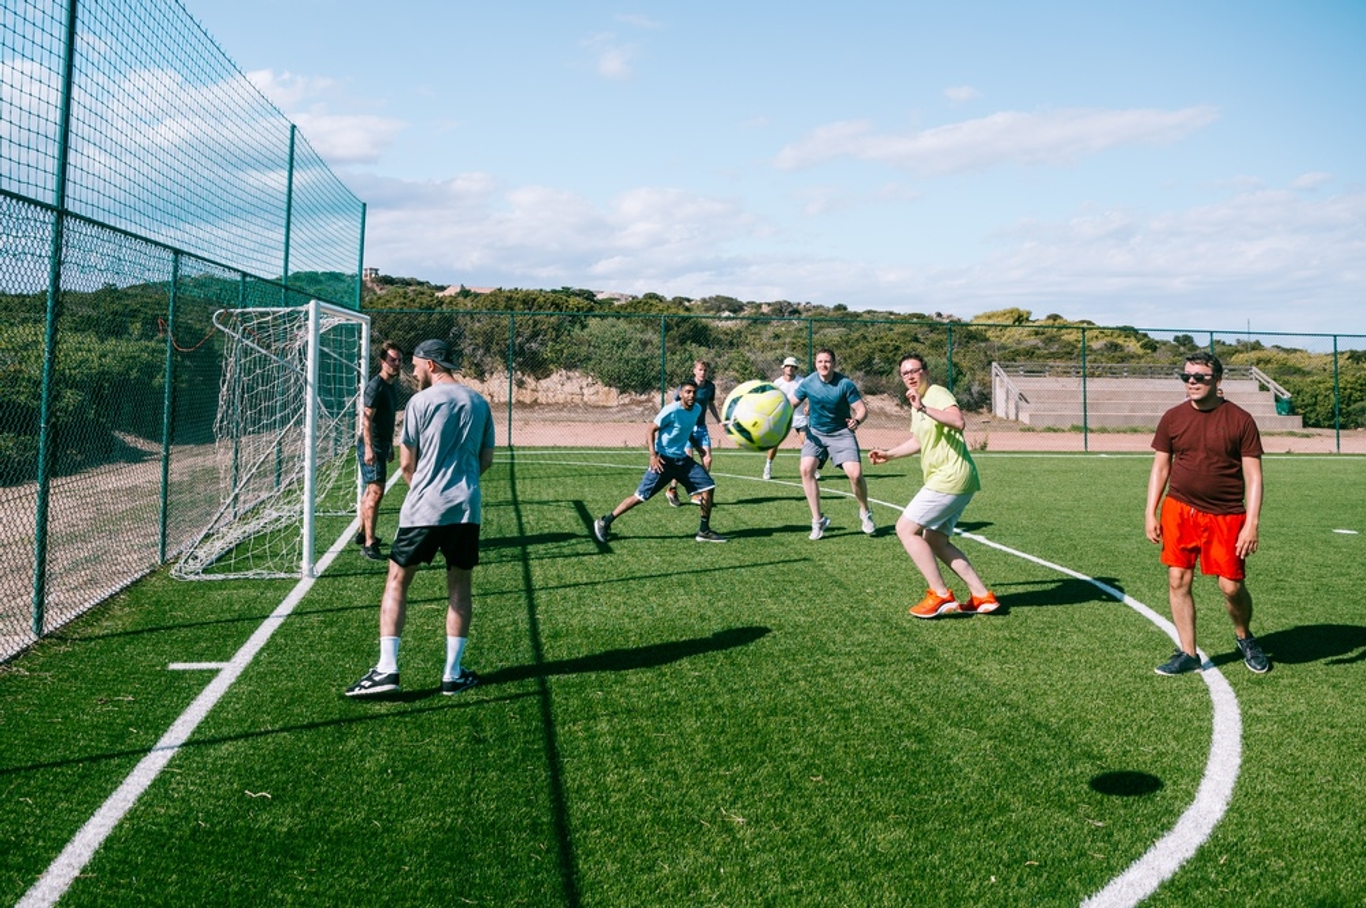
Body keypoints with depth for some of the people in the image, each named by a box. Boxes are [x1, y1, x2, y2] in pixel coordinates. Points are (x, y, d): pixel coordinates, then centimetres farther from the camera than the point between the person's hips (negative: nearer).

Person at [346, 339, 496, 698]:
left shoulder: (421, 402, -5)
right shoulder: (479, 403, 9)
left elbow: (407, 463, 0)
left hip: (424, 508, -4)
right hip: (467, 508, 4)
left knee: (397, 581, 7)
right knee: (459, 587, 12)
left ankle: (387, 668, 2)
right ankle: (453, 674, 14)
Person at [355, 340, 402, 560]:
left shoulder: (391, 386, 14)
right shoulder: (375, 385, -15)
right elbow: (367, 418, -21)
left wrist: (390, 447, 26)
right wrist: (369, 448, -28)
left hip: (381, 446, 10)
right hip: (371, 447, -10)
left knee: (370, 490, 18)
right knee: (376, 491, -15)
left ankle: (363, 532, 31)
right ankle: (369, 544, -17)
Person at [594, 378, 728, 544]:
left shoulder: (697, 409, 2)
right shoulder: (672, 410, -19)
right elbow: (651, 430, -15)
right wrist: (653, 455, -24)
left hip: (682, 459, 7)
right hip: (664, 460, -7)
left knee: (708, 486, 0)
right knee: (640, 496, -7)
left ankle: (704, 531, 10)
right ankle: (604, 522, 5)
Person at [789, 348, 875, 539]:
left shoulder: (845, 384, -15)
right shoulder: (808, 383, -8)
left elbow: (862, 409, -13)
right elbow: (790, 404, 0)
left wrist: (857, 420, -35)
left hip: (841, 433, -2)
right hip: (815, 433, 2)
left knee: (855, 474, -17)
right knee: (806, 469, -18)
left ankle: (865, 513, 13)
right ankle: (818, 520, -6)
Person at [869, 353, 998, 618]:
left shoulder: (937, 393, -10)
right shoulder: (916, 404, 19)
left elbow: (958, 421, -30)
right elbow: (917, 440, 36)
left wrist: (924, 408, -35)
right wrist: (888, 455, 29)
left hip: (950, 478, -10)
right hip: (947, 480, 10)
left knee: (905, 528, -9)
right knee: (935, 541, 13)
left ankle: (941, 596, -7)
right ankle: (982, 596, 13)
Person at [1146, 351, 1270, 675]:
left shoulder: (1240, 420, -4)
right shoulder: (1172, 418, 4)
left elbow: (1253, 476, -5)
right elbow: (1160, 467, 10)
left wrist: (1252, 524, -13)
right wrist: (1150, 513, 3)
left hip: (1226, 516, -2)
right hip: (1178, 511, 3)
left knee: (1231, 586, -1)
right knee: (1178, 581, 1)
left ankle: (1244, 637, 29)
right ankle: (1187, 654, 13)